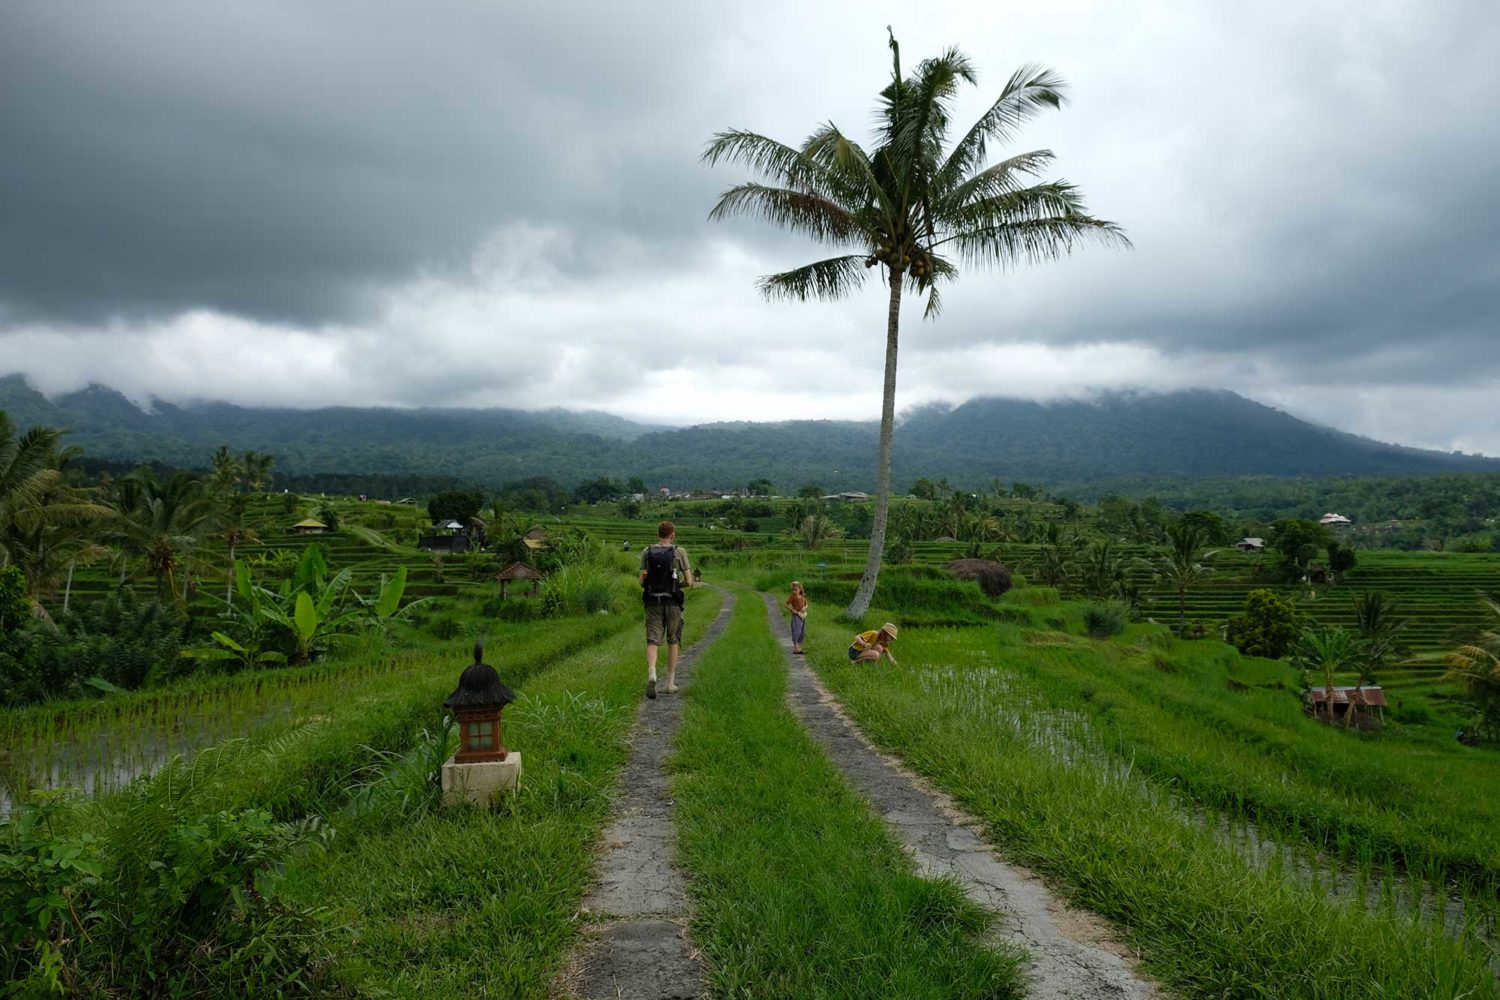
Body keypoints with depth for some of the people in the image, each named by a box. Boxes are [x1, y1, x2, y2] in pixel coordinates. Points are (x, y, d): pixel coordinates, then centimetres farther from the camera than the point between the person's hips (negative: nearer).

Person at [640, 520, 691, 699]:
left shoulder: (646, 552, 3)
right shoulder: (679, 552, -3)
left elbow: (642, 581, 1)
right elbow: (689, 581, -3)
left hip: (653, 602, 1)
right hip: (672, 602, -1)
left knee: (652, 642, 0)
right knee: (673, 641, 13)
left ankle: (651, 674, -26)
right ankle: (670, 683, 16)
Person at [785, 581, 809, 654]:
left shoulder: (802, 597, 7)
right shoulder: (792, 597, -7)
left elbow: (806, 605, 15)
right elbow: (786, 605, -4)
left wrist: (804, 608, -7)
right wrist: (792, 610, -17)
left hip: (803, 616, 6)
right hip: (796, 616, -6)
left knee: (803, 632, 10)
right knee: (796, 631, -13)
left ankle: (799, 647, 21)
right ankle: (795, 648, -13)